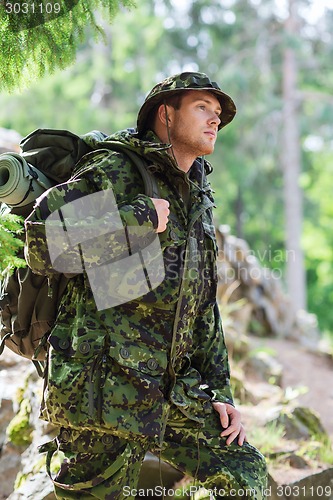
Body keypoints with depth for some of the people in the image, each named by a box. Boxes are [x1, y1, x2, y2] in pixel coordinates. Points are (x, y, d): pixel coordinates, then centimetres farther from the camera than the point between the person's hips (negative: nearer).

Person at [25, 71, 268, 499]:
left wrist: (219, 391, 15)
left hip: (174, 393, 8)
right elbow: (43, 241, -21)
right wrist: (139, 216, -17)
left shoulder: (198, 202, 20)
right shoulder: (115, 171, -6)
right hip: (106, 390, -7)